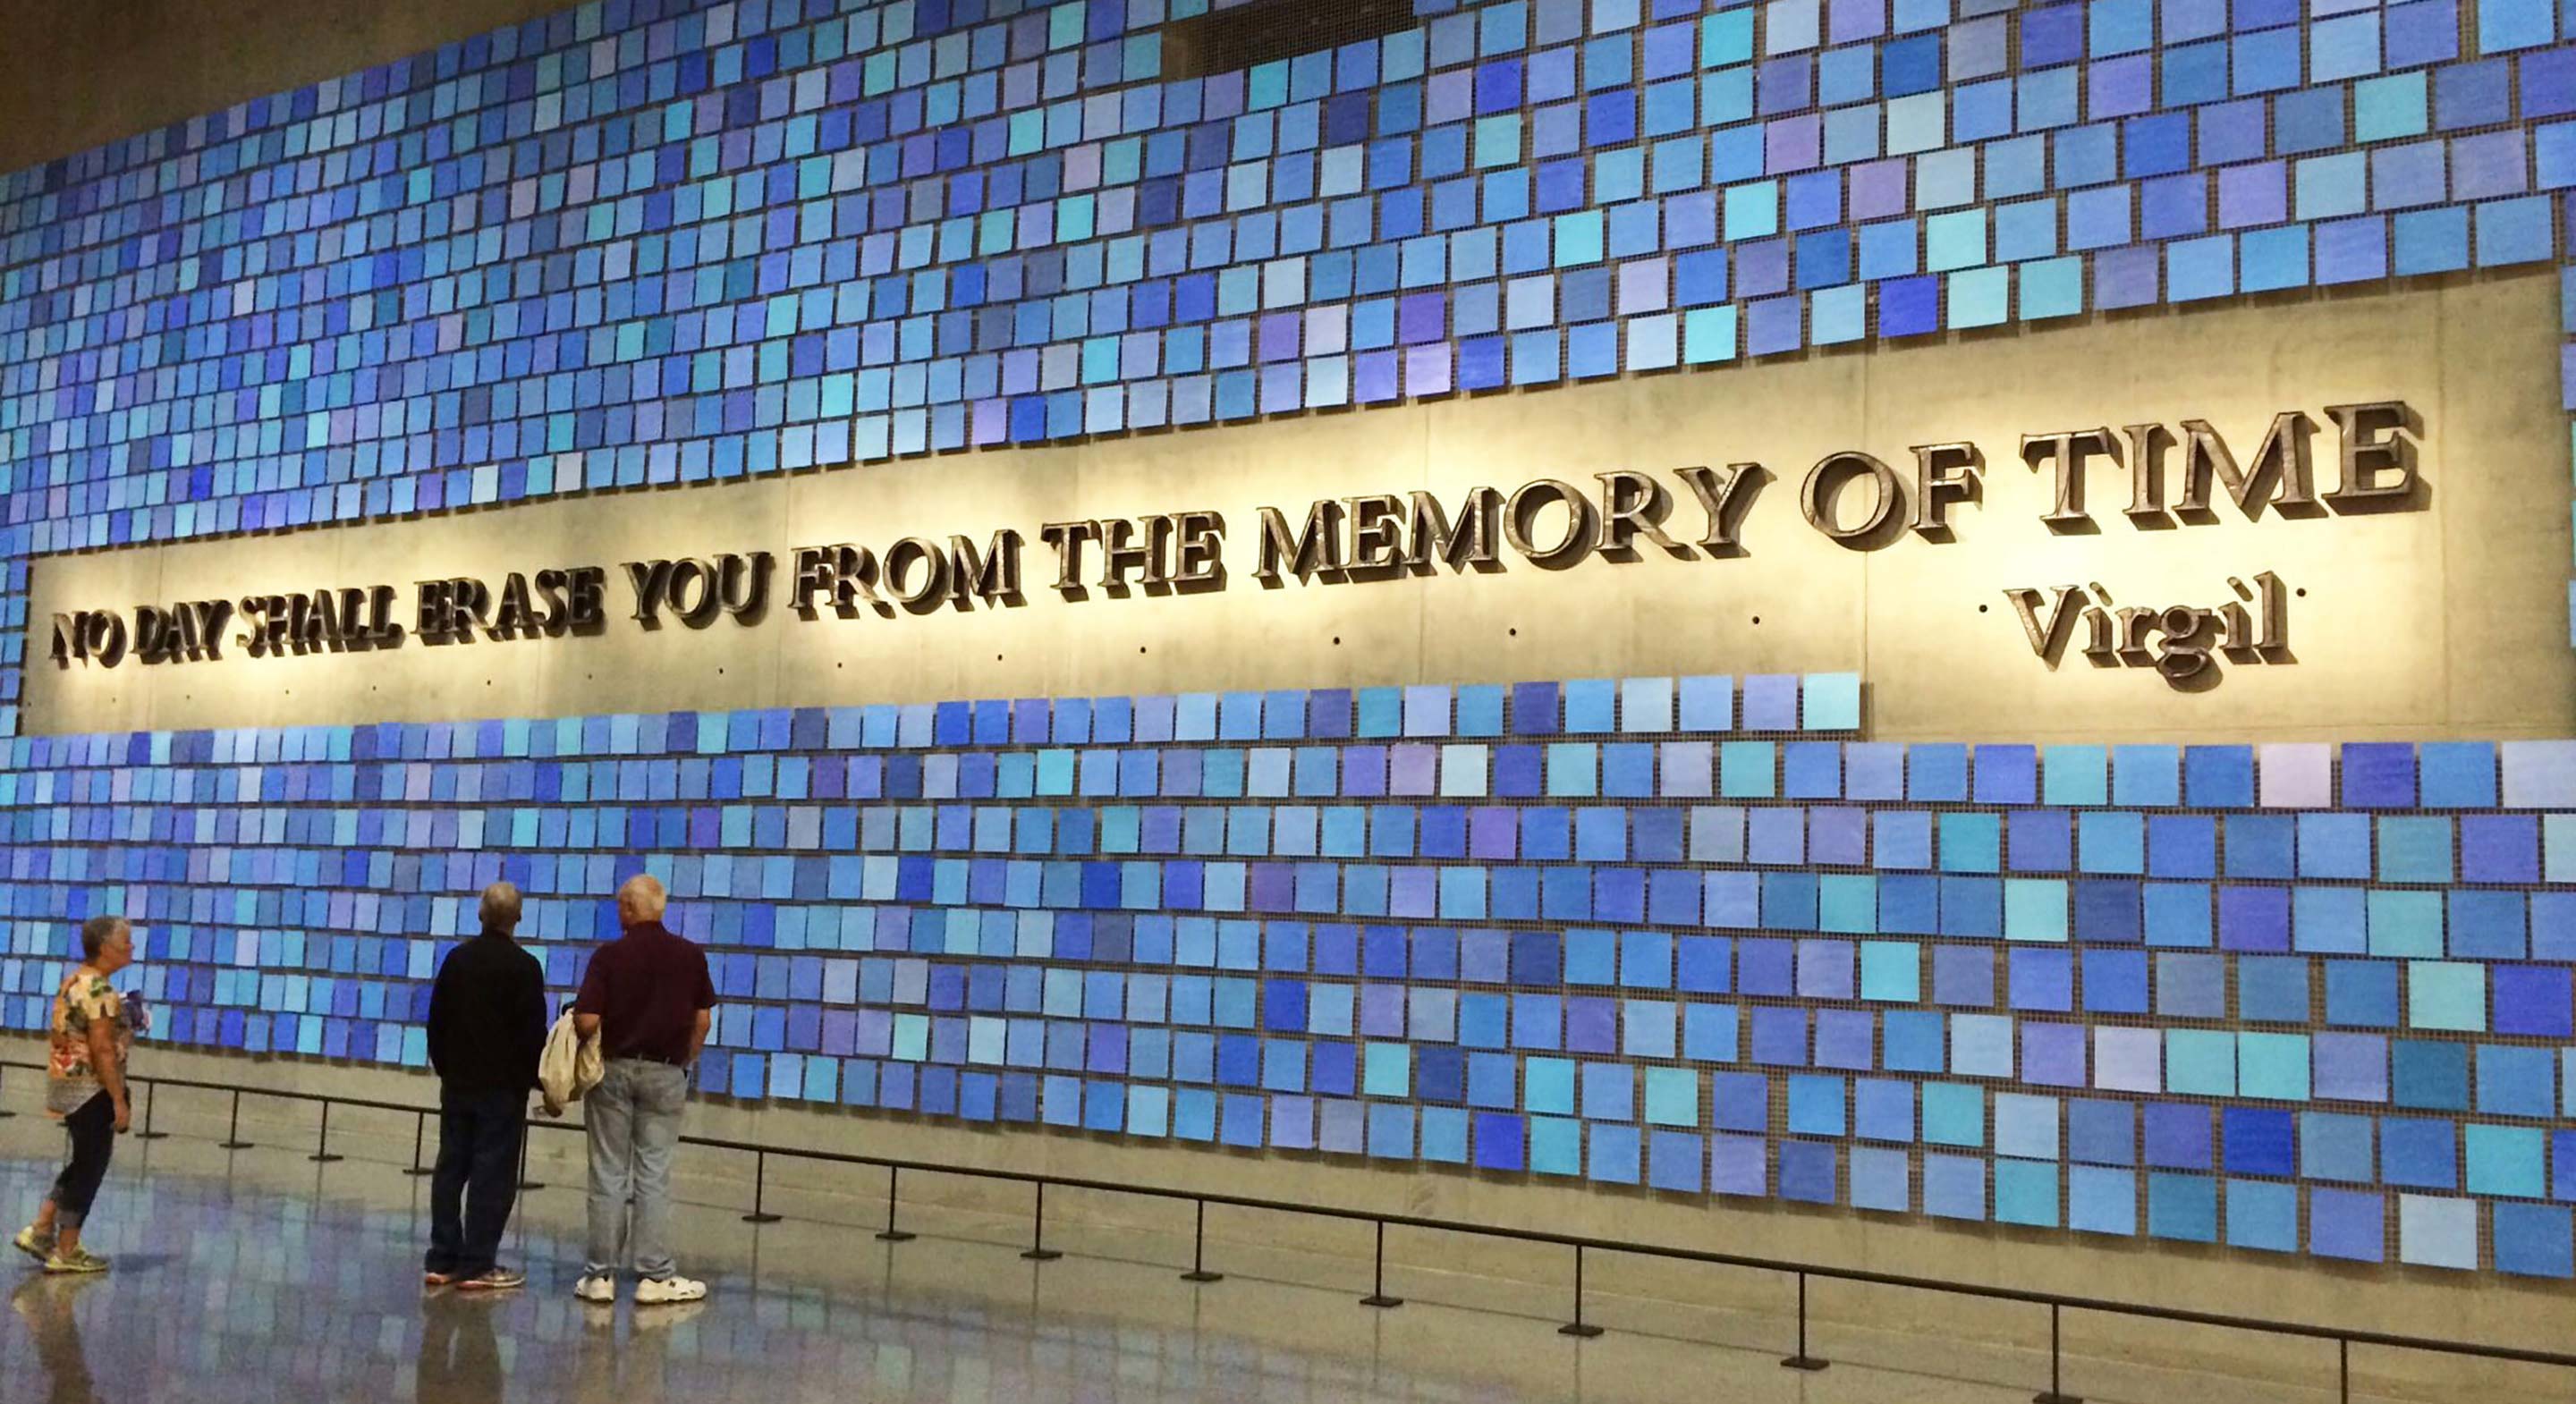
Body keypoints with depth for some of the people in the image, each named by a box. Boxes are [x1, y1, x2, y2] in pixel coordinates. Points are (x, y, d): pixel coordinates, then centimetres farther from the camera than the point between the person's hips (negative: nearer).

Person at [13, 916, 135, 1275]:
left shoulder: (74, 981, 10)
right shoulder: (99, 990, -19)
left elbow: (75, 1037, 17)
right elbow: (102, 1050, -22)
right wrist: (119, 1101, -20)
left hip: (67, 1084, 9)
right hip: (92, 1089, -9)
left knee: (82, 1164, 20)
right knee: (89, 1168, 1)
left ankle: (40, 1229, 20)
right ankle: (66, 1252, 9)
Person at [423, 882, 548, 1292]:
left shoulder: (457, 959, 5)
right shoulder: (524, 966, -12)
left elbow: (436, 1020, 11)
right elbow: (533, 1031, -11)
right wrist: (536, 1077, 2)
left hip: (457, 1083, 6)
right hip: (503, 1087, -6)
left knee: (450, 1168, 11)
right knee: (493, 1174, -2)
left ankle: (441, 1261, 14)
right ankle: (476, 1266, -1)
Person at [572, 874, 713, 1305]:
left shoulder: (609, 955, -8)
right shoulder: (691, 955, -1)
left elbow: (587, 1022, -14)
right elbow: (702, 1020, 2)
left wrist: (578, 1036, 7)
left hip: (613, 1070, -1)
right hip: (665, 1074, 1)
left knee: (608, 1175, 6)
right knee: (653, 1176, 5)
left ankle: (601, 1275, 11)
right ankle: (654, 1276, 6)